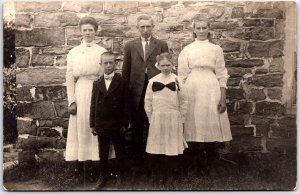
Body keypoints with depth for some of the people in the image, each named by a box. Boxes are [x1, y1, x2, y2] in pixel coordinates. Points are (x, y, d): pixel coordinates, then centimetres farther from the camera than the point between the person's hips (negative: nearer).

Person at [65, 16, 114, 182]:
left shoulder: (102, 51, 5)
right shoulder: (73, 52, 8)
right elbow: (69, 78, 4)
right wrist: (71, 101, -4)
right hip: (80, 93, 1)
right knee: (79, 128, 1)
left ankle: (89, 163, 10)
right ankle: (79, 165, 8)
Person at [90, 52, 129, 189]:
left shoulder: (121, 82, -5)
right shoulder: (97, 83, 5)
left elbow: (125, 104, -5)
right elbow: (93, 104, 6)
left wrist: (124, 123, -8)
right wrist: (92, 124, 4)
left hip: (117, 125, -3)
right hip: (101, 125, 3)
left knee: (120, 152, 10)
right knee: (103, 153, 12)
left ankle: (122, 175, 25)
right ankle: (103, 176, 26)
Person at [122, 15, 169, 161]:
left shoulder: (162, 45, 7)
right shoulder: (130, 46, 9)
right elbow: (125, 71, 9)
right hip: (136, 91, 1)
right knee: (137, 127, 9)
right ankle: (138, 154, 22)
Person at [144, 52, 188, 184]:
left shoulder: (177, 80, 1)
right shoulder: (153, 81, 2)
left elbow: (183, 100, 4)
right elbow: (148, 101, 6)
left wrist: (181, 117, 2)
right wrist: (151, 117, 4)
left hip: (173, 119, 0)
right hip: (157, 119, 0)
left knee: (172, 146, 6)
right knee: (156, 148, 4)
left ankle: (170, 173, 22)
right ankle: (157, 174, 18)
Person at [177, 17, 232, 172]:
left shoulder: (216, 49, 8)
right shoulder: (186, 50, 7)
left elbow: (222, 75, 4)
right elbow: (182, 75, 6)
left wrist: (223, 98, -2)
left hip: (211, 89, 0)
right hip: (192, 89, 0)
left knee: (211, 123, 1)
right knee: (193, 123, 3)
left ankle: (210, 159, 17)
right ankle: (194, 159, 19)